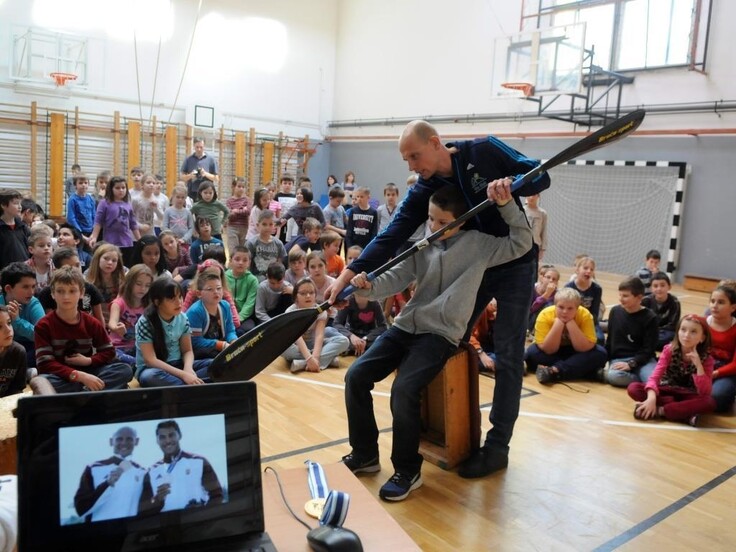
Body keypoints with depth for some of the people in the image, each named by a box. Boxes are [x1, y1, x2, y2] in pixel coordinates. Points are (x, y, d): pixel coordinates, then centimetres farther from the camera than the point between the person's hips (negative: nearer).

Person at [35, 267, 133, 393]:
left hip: (88, 373, 4)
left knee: (125, 370, -18)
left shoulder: (92, 323, 2)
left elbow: (109, 352, 10)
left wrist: (88, 361, -11)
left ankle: (84, 393, -34)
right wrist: (80, 376, -28)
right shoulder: (44, 325, -9)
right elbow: (44, 364, -17)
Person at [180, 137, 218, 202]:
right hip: (192, 193, 1)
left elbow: (216, 178, 5)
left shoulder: (211, 159, 6)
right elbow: (181, 177, 9)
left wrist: (206, 174, -12)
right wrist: (190, 176, -11)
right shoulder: (188, 160, 10)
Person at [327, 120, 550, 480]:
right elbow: (391, 237, -18)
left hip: (515, 265, -4)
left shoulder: (485, 151, -16)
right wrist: (349, 274, -29)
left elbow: (540, 176, -11)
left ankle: (498, 445, 8)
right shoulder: (423, 191, -9)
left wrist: (508, 183, -33)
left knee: (508, 357, -1)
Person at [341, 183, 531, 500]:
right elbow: (397, 278, 4)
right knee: (356, 376, -5)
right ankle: (365, 453, 13)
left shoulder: (478, 244, -2)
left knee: (404, 389, -25)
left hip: (441, 333, -6)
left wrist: (506, 206, -14)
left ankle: (408, 471, -4)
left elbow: (521, 244, -4)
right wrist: (370, 286, -15)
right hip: (406, 325, 6)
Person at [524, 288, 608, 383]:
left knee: (600, 353, -26)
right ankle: (578, 370, -21)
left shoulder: (585, 315, -22)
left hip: (575, 354, 1)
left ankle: (554, 371, -29)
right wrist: (558, 323, -36)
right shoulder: (545, 315, -25)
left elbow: (585, 348, -27)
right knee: (532, 352, -29)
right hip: (552, 352, -1)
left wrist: (571, 324, -35)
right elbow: (548, 350, -28)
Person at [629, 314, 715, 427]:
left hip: (688, 396, -1)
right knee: (633, 388, -25)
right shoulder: (669, 350, -12)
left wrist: (698, 365, -31)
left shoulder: (706, 359, -13)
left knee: (710, 402, -35)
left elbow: (705, 393, -22)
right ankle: (686, 411, -28)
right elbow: (654, 377, -20)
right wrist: (652, 397, -39)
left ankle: (659, 411, -27)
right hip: (667, 391, 1)